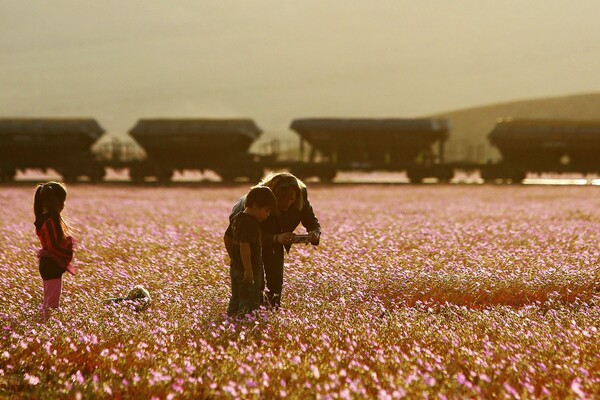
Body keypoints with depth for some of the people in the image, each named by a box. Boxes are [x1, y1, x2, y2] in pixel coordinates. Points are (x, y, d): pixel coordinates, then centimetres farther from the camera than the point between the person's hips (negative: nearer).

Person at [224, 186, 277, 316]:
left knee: (236, 300, 18)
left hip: (235, 268, 10)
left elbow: (227, 237, 21)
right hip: (248, 271, -10)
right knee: (249, 304, -5)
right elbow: (244, 246, -28)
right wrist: (248, 270, -27)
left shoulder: (237, 218, 10)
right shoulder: (250, 224, -20)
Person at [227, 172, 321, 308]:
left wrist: (315, 234, -45)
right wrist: (277, 238, -61)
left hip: (274, 233, 4)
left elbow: (311, 221, -21)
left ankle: (274, 304, 12)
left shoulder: (301, 197, -31)